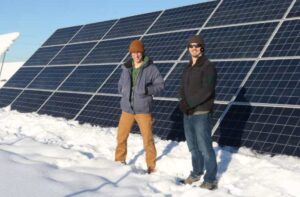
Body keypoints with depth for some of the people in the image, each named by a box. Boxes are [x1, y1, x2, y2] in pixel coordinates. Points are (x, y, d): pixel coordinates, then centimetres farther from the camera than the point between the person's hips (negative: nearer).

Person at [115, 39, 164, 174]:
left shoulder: (150, 68, -7)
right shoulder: (126, 68, 5)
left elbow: (160, 84, -5)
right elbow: (121, 84, 19)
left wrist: (147, 90, -19)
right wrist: (124, 92, 0)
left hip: (143, 109, -4)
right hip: (127, 108, 4)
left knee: (147, 138, -1)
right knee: (121, 136, 12)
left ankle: (151, 165, 16)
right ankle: (119, 160, 32)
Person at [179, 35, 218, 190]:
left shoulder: (208, 66, -9)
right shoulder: (187, 68, 15)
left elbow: (207, 90, -18)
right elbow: (183, 88, 13)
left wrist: (189, 103, -19)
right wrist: (182, 101, -8)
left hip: (201, 113, -7)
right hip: (188, 113, 7)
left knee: (205, 147, -4)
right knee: (193, 146, 17)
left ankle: (210, 180, 5)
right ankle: (196, 173, 31)